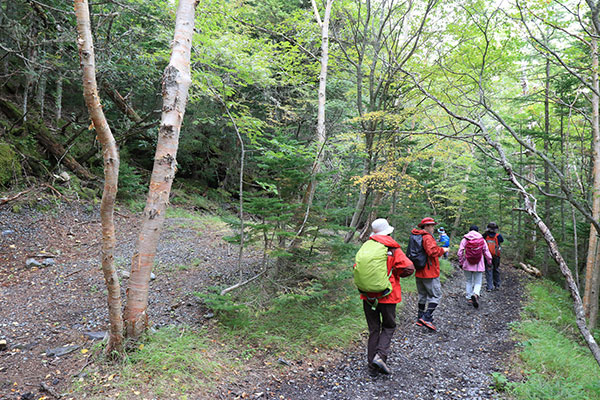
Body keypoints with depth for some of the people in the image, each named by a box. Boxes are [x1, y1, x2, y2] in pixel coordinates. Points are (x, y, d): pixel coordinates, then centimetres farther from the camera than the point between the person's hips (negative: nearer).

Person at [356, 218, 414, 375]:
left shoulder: (366, 247, -1)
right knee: (388, 326, 16)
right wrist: (396, 274, 3)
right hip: (387, 295, -3)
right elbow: (408, 268, -17)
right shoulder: (393, 249, -9)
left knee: (373, 329, 13)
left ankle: (372, 365, 16)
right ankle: (380, 355, -3)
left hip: (368, 295, 3)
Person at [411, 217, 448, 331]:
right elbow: (432, 251, -29)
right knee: (436, 295, -2)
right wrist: (443, 250, -12)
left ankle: (420, 318, 24)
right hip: (429, 273, -9)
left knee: (422, 295, 17)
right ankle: (427, 317, -9)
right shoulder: (427, 237, -16)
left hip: (419, 273, 9)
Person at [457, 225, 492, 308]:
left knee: (468, 281, 16)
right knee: (478, 282, 6)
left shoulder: (465, 239, -3)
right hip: (479, 265, 0)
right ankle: (476, 294, -20)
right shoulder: (482, 240, -1)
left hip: (467, 265, 0)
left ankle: (469, 298, 19)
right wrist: (489, 262, 16)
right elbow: (487, 252, 2)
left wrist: (461, 262, 7)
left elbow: (460, 252, -5)